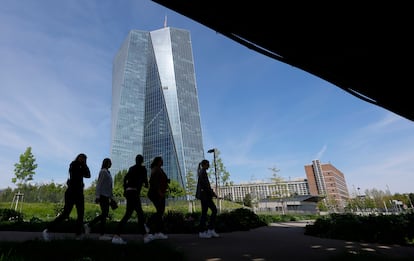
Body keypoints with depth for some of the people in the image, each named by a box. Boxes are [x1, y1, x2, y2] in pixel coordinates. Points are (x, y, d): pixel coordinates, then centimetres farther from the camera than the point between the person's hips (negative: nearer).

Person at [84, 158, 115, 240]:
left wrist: (111, 197, 19)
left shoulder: (108, 172, 18)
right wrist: (97, 196, -18)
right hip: (103, 195, -9)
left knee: (105, 214, 8)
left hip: (106, 196, 9)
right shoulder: (103, 171, -8)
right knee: (104, 214, -6)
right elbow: (99, 184, -14)